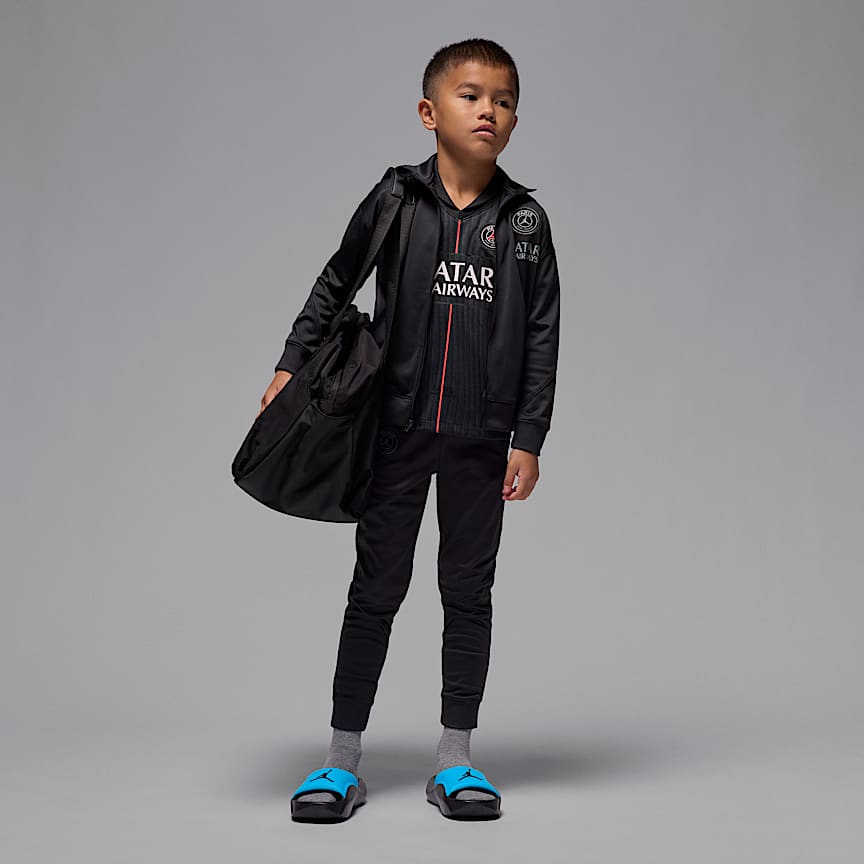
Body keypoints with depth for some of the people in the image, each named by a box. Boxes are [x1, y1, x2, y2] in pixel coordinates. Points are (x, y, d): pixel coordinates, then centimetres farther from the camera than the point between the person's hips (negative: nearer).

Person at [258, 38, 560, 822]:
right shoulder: (393, 201, 0)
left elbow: (543, 335, 2)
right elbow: (336, 286, 11)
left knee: (469, 591, 8)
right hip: (397, 431, -1)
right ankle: (343, 762, 16)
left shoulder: (525, 219, 1)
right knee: (376, 589, 5)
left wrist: (528, 440, -2)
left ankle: (455, 761, 20)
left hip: (481, 440, 1)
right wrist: (291, 365, 6)